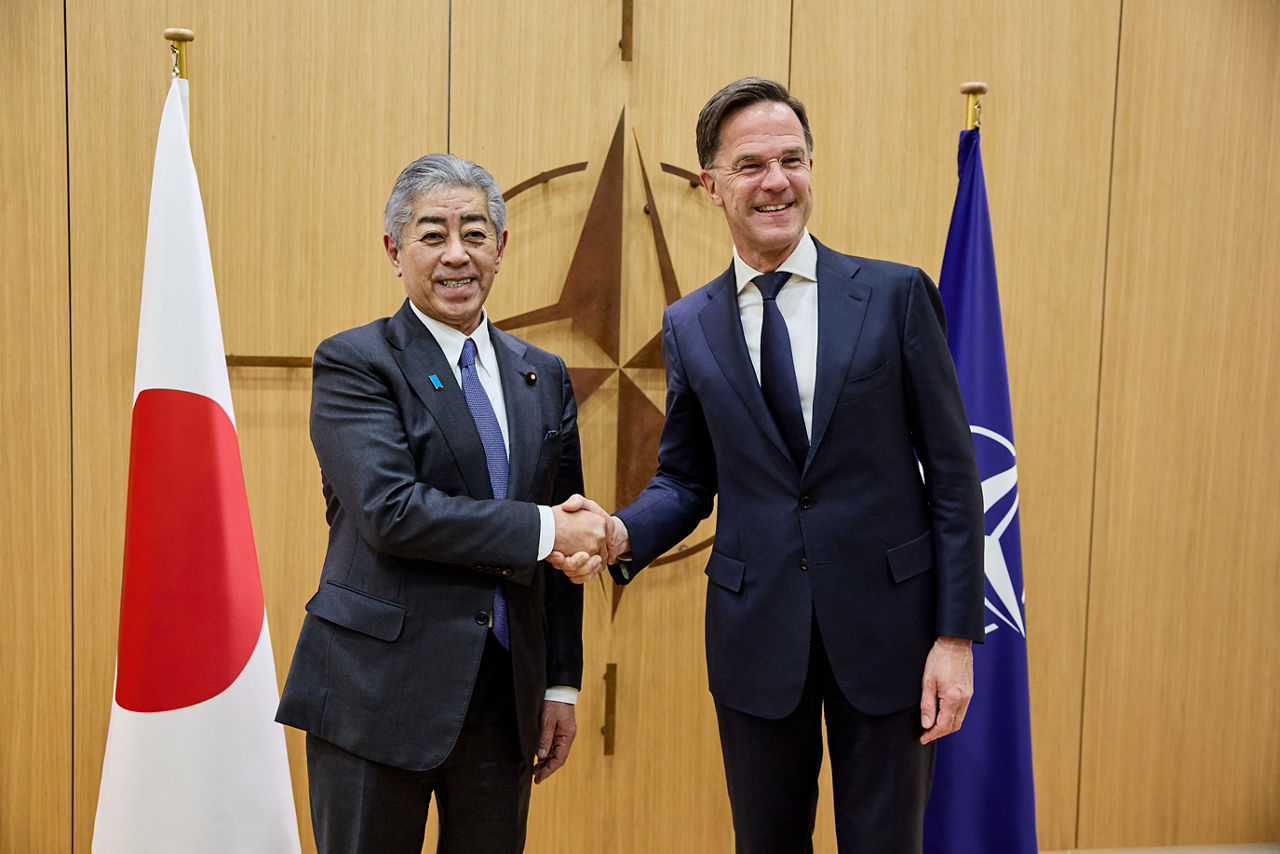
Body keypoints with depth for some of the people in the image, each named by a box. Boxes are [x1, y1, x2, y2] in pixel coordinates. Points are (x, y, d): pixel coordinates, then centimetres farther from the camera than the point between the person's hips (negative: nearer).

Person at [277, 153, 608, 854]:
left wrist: (562, 685, 9)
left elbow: (567, 536, 11)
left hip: (507, 697, 5)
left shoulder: (543, 376, 9)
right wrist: (541, 531, -16)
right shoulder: (353, 364, -5)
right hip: (378, 694, -4)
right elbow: (389, 510, -19)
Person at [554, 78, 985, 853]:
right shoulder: (688, 326, 3)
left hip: (886, 625, -1)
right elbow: (687, 479, 9)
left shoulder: (896, 295, -3)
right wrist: (622, 534, -12)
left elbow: (952, 472, -3)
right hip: (757, 635, 2)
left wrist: (957, 635, -7)